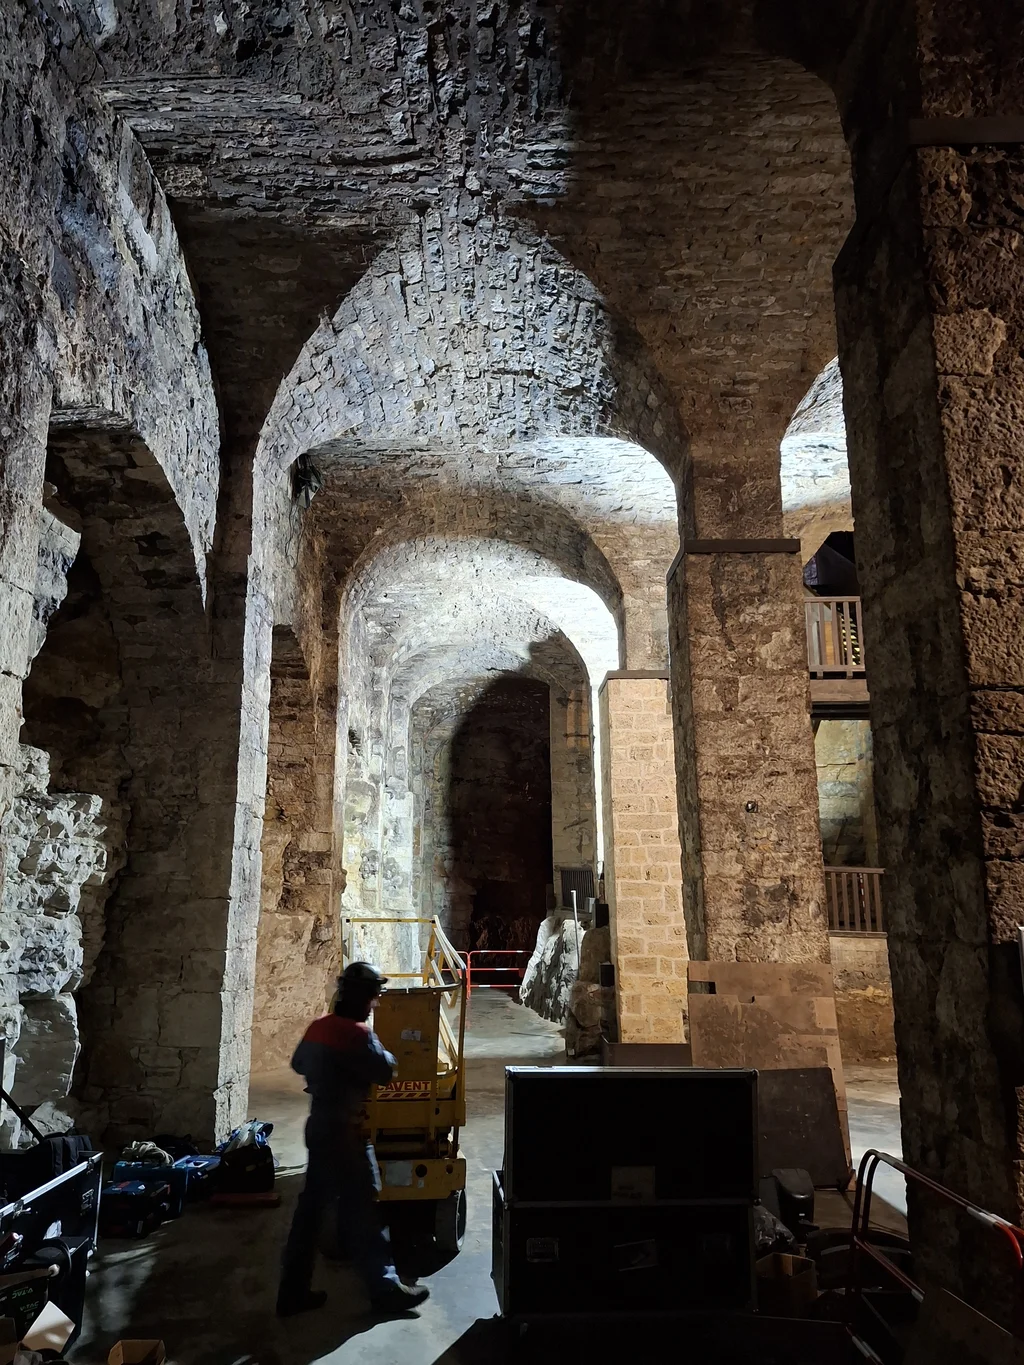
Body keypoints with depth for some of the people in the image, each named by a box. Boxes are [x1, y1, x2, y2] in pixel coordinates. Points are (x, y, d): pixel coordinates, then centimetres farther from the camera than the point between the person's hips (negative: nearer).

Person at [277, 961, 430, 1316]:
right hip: (343, 1132, -8)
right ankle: (386, 1290, 14)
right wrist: (384, 1054, 3)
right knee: (361, 1211, 2)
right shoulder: (357, 1033, -21)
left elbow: (298, 1063, 20)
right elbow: (384, 1072, -16)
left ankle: (293, 1292, 23)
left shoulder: (318, 1027, 4)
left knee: (311, 1206, 15)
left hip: (319, 1127, 8)